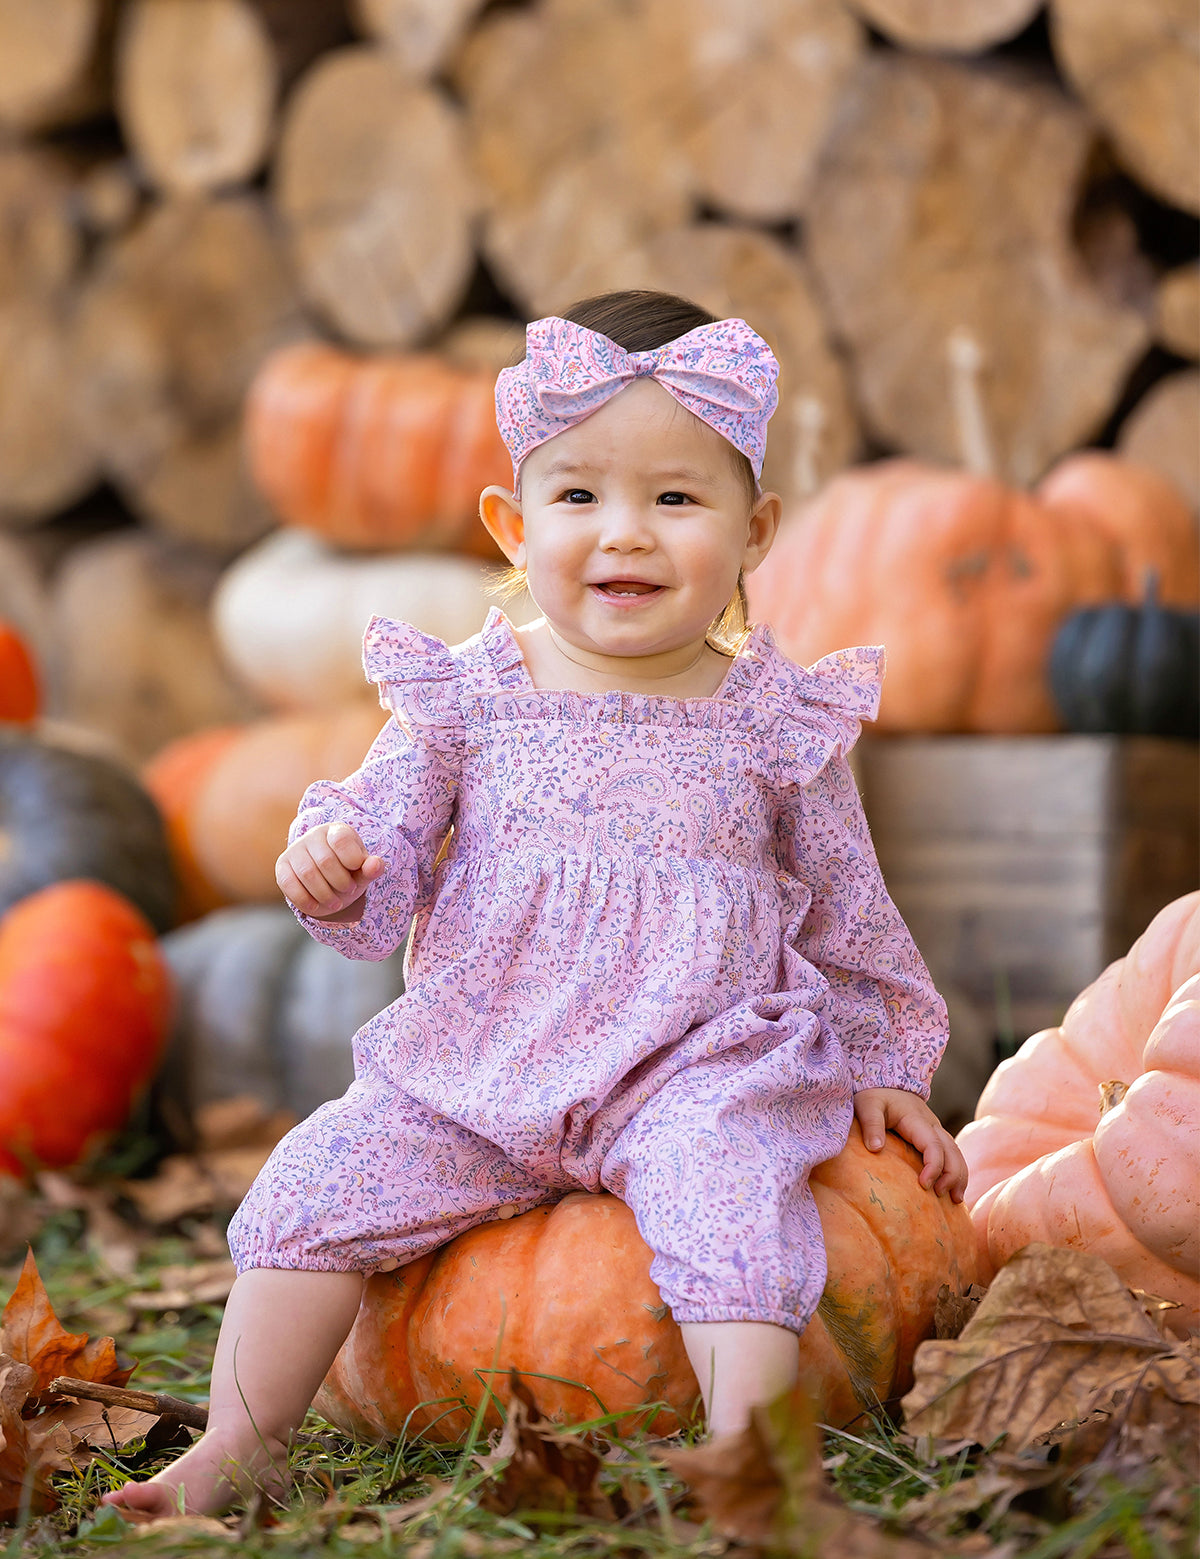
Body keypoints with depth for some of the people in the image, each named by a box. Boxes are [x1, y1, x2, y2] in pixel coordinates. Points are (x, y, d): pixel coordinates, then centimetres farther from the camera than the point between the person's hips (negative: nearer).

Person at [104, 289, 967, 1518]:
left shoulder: (775, 720, 1)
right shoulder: (468, 697, 1)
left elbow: (848, 909, 13)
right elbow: (385, 874, 4)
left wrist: (887, 1069, 18)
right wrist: (333, 865, -20)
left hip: (699, 1071, -2)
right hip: (474, 1070, 2)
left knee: (731, 1191, -30)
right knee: (320, 1179, -11)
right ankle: (239, 1442, 2)